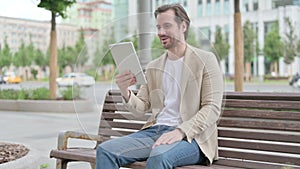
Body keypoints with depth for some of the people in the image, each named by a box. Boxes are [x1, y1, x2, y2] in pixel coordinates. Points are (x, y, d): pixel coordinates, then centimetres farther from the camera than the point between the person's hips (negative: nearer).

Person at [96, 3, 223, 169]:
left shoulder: (205, 60, 2)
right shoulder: (153, 67, 18)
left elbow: (213, 108, -7)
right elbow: (140, 108, 14)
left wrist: (180, 131, -21)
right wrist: (125, 92, -8)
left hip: (190, 136, -5)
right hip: (155, 130, 5)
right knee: (105, 150, -17)